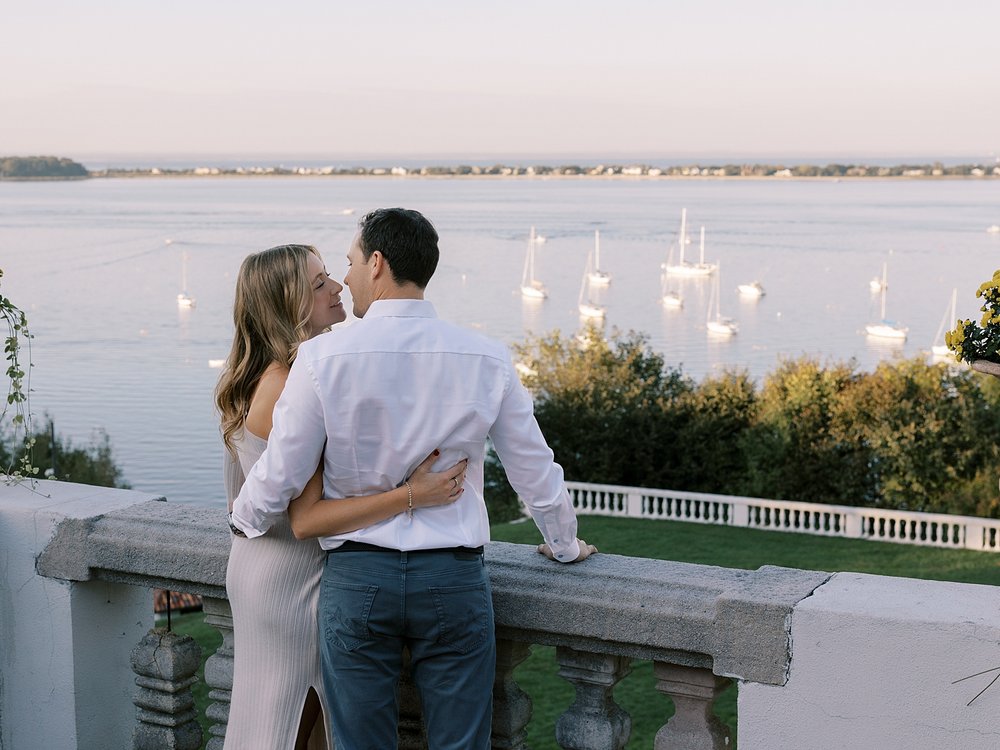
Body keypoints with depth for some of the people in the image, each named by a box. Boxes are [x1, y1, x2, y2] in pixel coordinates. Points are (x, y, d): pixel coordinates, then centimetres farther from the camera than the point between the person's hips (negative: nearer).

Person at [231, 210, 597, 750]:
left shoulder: (323, 357, -7)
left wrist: (244, 517, 23)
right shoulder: (486, 360, -2)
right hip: (453, 579, 1)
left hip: (356, 578, -1)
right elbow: (535, 473, 8)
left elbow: (279, 479, 0)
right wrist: (565, 545, 26)